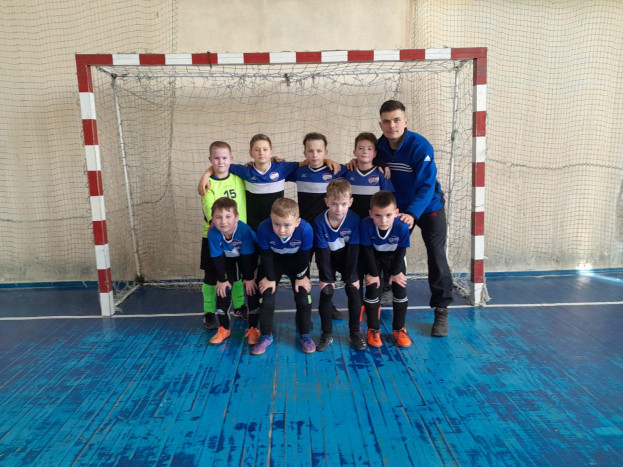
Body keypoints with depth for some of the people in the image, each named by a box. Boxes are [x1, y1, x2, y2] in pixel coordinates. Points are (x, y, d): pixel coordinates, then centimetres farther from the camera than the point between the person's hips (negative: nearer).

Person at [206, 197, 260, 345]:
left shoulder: (244, 230, -38)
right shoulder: (213, 233, -30)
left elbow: (247, 256, -28)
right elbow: (217, 258, -20)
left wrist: (249, 278, -20)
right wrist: (222, 279, -14)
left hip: (248, 259, -2)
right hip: (228, 260, 3)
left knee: (252, 289, -9)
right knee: (223, 290, -3)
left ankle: (253, 328, 5)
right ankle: (224, 329, 13)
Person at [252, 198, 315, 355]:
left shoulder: (305, 229, -37)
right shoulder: (264, 228, -36)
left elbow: (304, 256, -20)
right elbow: (266, 255, -20)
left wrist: (301, 277, -11)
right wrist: (270, 278, -13)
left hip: (296, 261, 0)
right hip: (274, 260, 0)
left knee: (303, 298, -4)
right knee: (267, 297, -3)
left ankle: (305, 335, 14)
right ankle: (266, 336, 12)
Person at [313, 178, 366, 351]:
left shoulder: (354, 219, -26)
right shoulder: (320, 221, -26)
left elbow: (353, 250, -20)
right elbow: (322, 252, -19)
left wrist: (351, 277, -17)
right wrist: (326, 277, -17)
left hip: (347, 258, 0)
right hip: (328, 258, 0)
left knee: (354, 292, -5)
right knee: (326, 293, -5)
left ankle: (356, 333, 11)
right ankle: (327, 334, 10)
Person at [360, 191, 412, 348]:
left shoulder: (402, 226, -35)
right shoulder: (366, 224, -35)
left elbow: (401, 251, -18)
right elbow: (367, 250, -21)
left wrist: (395, 272, -11)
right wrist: (372, 273, -15)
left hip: (395, 257, 1)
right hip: (374, 257, 0)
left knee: (400, 290, -1)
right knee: (372, 289, -4)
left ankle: (399, 329, 16)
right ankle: (373, 330, 11)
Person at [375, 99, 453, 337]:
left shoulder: (420, 146, -26)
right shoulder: (380, 146, -10)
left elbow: (426, 185, -33)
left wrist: (413, 213, -47)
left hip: (429, 207, -4)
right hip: (398, 207, 5)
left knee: (436, 257, -5)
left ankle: (441, 310, 9)